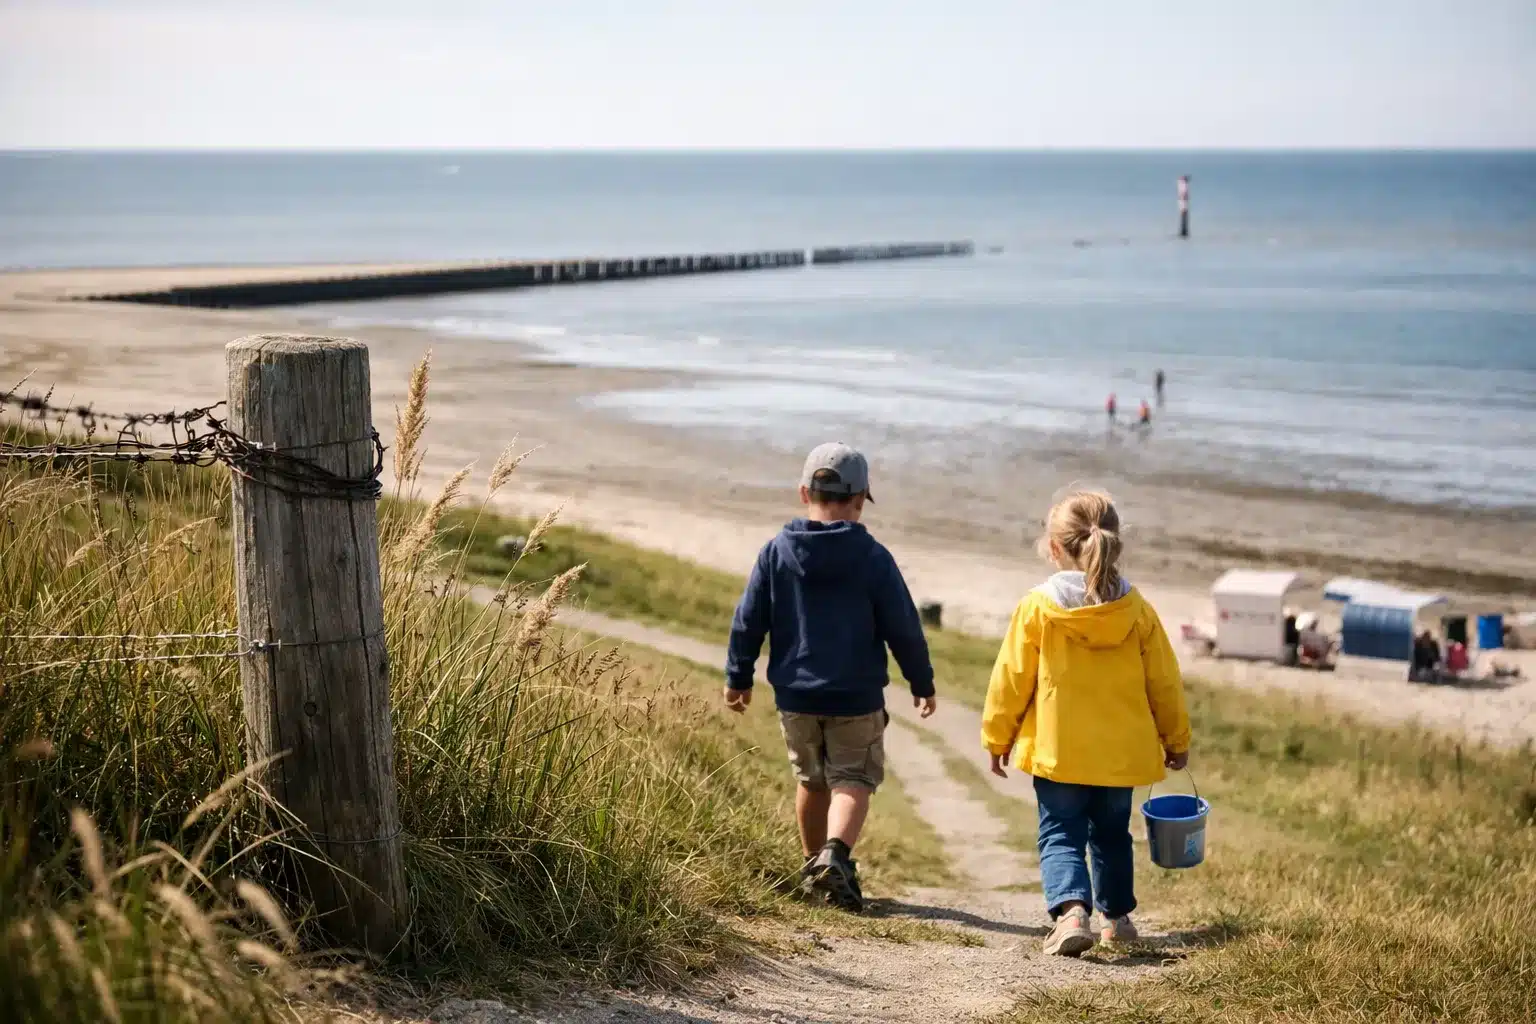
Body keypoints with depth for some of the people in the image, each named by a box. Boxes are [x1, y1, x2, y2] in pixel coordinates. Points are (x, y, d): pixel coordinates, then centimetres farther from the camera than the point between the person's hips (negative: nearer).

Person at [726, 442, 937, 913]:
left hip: (795, 695, 3)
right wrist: (922, 684, 8)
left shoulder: (776, 552, -3)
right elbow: (903, 628, -4)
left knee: (811, 780, 20)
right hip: (857, 698, -3)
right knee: (853, 781, 3)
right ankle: (835, 853, -23)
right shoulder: (873, 557, -8)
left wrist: (738, 676, 12)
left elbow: (748, 620, 0)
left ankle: (814, 866, 31)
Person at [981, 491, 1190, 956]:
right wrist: (1176, 740, 18)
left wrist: (997, 738, 7)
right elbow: (1164, 682, 4)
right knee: (1111, 834, 21)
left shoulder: (1037, 607, -10)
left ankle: (1070, 910, -20)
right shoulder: (1137, 610, -2)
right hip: (1121, 753, 3)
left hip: (1057, 753, -3)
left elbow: (1010, 679, -6)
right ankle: (1116, 916, 30)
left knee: (1060, 835, 2)